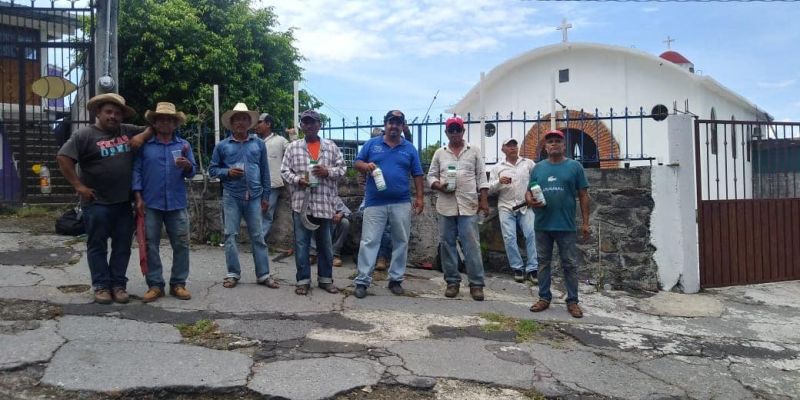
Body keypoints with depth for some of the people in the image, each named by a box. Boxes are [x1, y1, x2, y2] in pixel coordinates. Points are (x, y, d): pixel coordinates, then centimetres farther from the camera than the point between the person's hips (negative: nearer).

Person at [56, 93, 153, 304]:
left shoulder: (128, 131, 8)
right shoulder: (85, 135, -5)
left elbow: (152, 129, 17)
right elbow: (63, 158, -10)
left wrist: (143, 136, -6)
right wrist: (79, 186, -12)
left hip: (124, 202, 4)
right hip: (97, 203, -4)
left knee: (123, 246, 8)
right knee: (97, 246, 5)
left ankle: (118, 284, 18)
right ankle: (101, 286, 14)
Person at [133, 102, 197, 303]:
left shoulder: (183, 145, 10)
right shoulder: (144, 145, 6)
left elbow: (192, 172, 6)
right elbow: (136, 171, 2)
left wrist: (187, 165, -17)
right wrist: (138, 198, -6)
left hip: (177, 204, 1)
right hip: (151, 204, -1)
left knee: (181, 244, 2)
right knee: (150, 245, 3)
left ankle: (178, 283, 13)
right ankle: (155, 285, 11)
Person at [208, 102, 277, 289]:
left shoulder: (259, 144, 7)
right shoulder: (222, 146, 5)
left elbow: (265, 171, 9)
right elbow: (212, 169, 9)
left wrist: (266, 196, 6)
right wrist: (227, 172, -11)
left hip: (254, 197, 0)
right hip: (231, 197, 0)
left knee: (258, 236, 3)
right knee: (230, 235, 3)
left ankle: (263, 274, 9)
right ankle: (233, 273, 14)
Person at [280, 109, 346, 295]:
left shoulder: (331, 146, 8)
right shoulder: (293, 147, 7)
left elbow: (341, 168, 8)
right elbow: (284, 170, 6)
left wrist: (328, 172, -11)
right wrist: (297, 179, -12)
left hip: (325, 203, 1)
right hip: (301, 202, 0)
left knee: (325, 243, 9)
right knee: (301, 243, 2)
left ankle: (326, 279, 21)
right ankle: (303, 280, 12)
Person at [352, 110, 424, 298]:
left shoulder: (410, 148, 9)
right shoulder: (372, 144, 6)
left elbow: (417, 175, 9)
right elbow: (357, 163, 7)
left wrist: (420, 197, 2)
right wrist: (366, 166, -15)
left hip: (401, 203, 2)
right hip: (375, 203, -1)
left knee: (401, 242, 7)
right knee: (368, 241, -3)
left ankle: (396, 279, 19)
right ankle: (362, 281, 2)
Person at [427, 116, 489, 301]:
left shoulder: (474, 151, 7)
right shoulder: (439, 153, 11)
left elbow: (481, 177, 5)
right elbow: (431, 175, 10)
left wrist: (484, 200, -2)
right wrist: (438, 186, -11)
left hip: (468, 205, -2)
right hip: (445, 206, 2)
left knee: (471, 245, -3)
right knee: (447, 244, 5)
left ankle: (476, 284, 3)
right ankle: (452, 281, 16)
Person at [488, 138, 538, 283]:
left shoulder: (528, 163, 9)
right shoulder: (497, 167, 9)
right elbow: (490, 189, 4)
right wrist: (499, 182, -15)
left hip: (526, 206, 0)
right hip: (506, 207, 0)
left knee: (531, 235, -10)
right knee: (509, 237, -7)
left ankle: (532, 268, -4)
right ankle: (518, 268, 4)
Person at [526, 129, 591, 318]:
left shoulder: (574, 166, 2)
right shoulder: (538, 168, 9)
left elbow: (583, 195, 1)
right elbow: (529, 192, 13)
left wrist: (585, 222, -2)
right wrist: (530, 200, -12)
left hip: (566, 226, -3)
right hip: (542, 225, 3)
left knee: (570, 265, 4)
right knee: (543, 263, 11)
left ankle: (572, 301, 14)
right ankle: (544, 297, 21)